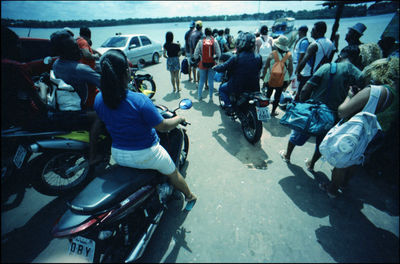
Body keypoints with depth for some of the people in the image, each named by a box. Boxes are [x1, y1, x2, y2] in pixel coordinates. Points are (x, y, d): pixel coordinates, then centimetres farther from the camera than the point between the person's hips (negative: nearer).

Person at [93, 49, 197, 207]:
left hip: (118, 155, 6)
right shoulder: (139, 100, -30)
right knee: (172, 173, 21)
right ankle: (189, 196, 45)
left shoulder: (98, 99, -11)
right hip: (145, 155, -5)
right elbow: (163, 127, -22)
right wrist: (179, 119, -2)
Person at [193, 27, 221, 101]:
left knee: (201, 80, 13)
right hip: (212, 64, 0)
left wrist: (197, 58, 18)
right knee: (211, 81, 8)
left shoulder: (201, 41, -4)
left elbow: (196, 54, -2)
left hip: (203, 63, 1)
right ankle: (211, 97, 15)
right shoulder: (215, 41, -5)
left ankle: (199, 96, 21)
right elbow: (219, 54, -4)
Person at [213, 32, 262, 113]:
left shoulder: (235, 58, -17)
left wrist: (215, 67, 12)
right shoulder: (258, 57, -5)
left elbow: (223, 68, -8)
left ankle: (228, 106, 7)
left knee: (222, 88, 21)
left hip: (238, 88, -4)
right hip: (254, 88, 4)